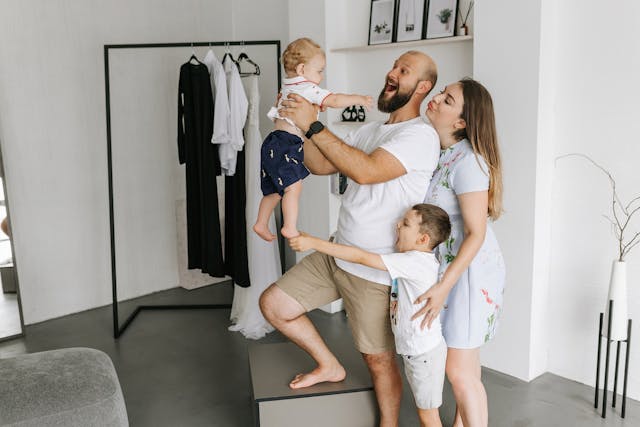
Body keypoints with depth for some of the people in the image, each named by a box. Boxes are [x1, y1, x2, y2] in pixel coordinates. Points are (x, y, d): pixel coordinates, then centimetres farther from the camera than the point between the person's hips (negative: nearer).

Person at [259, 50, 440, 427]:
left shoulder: (421, 135, -15)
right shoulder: (371, 131, 13)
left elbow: (366, 171, -29)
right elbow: (321, 165, 10)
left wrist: (313, 126, -24)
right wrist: (299, 121, -3)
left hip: (375, 272, -8)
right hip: (336, 255, 8)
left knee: (379, 360, 5)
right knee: (273, 304, 6)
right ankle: (329, 366, 25)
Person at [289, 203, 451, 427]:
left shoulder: (415, 261, -26)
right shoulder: (418, 260, 3)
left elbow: (361, 257, -27)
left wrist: (315, 243, -25)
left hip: (425, 352, -9)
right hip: (413, 350, 9)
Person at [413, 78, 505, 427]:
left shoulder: (467, 162, -22)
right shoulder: (438, 151, 3)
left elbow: (476, 234, -22)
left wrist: (444, 287, -24)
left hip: (470, 270, -8)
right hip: (446, 265, 8)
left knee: (459, 370, -3)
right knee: (462, 362, 20)